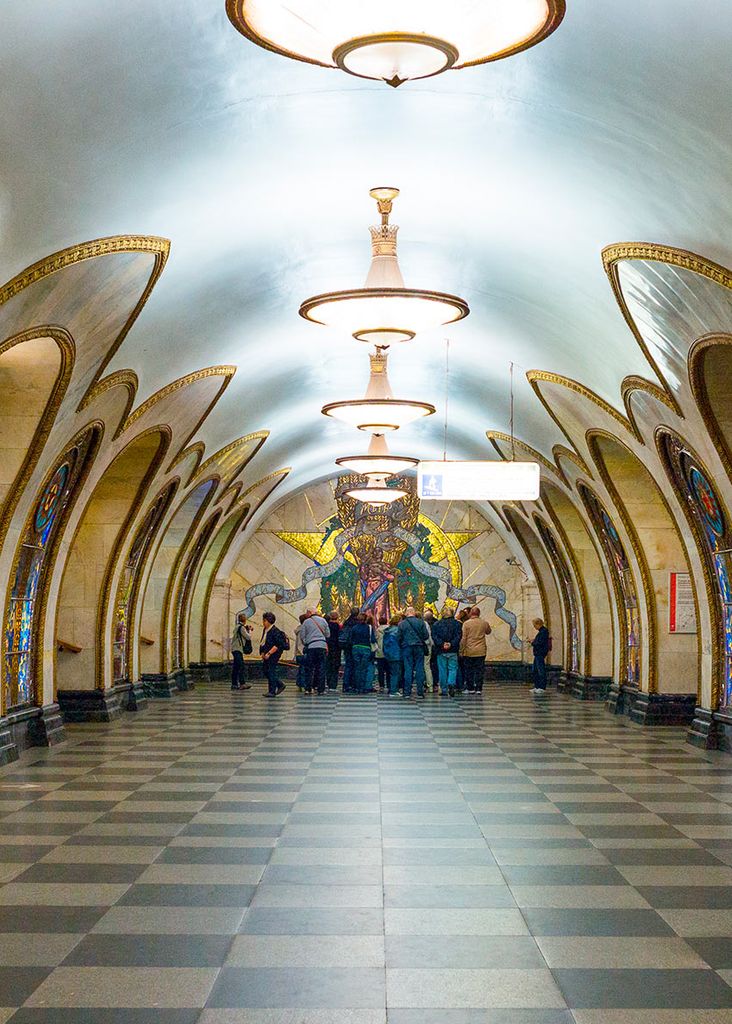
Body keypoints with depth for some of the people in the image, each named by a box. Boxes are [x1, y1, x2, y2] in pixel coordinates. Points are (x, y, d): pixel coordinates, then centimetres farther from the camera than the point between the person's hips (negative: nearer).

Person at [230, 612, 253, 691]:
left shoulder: (237, 627, 17)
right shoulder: (241, 627, -11)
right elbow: (248, 637, -13)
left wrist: (247, 629, 14)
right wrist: (249, 630, 5)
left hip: (235, 649, 10)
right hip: (238, 649, -10)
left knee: (235, 667, 9)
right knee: (241, 666, -14)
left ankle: (234, 684, 10)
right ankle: (242, 683, -19)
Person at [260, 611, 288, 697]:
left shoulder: (275, 631, -16)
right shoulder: (265, 630, 11)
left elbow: (278, 645, -20)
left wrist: (269, 653, -23)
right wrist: (262, 653, 11)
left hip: (273, 654, -9)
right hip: (266, 654, 9)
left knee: (270, 671, -8)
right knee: (266, 672, 10)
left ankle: (272, 691, -3)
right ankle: (280, 685, 24)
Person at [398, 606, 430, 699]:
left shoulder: (402, 624, 0)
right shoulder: (420, 622, -1)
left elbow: (399, 637, 0)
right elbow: (426, 636, -2)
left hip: (406, 647, 0)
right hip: (419, 647, 0)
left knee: (408, 670, 3)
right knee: (420, 669, 3)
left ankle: (407, 692, 0)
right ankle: (420, 692, 2)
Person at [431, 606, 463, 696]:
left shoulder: (436, 624, 4)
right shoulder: (456, 624, 1)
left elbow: (434, 636, -6)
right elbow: (458, 636, -9)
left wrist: (442, 644, -12)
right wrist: (451, 644, -14)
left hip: (441, 651, 1)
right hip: (453, 651, -1)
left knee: (442, 670, 6)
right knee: (452, 668, 6)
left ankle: (444, 690, 7)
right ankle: (451, 684, -19)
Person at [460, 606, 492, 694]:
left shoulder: (466, 623, -8)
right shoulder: (484, 623, 0)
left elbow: (463, 638, -8)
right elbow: (488, 631, 22)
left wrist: (461, 650, -1)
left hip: (469, 651, -2)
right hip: (481, 651, 2)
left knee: (469, 670, 8)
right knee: (479, 670, 6)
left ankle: (470, 688, 10)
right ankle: (478, 688, 4)